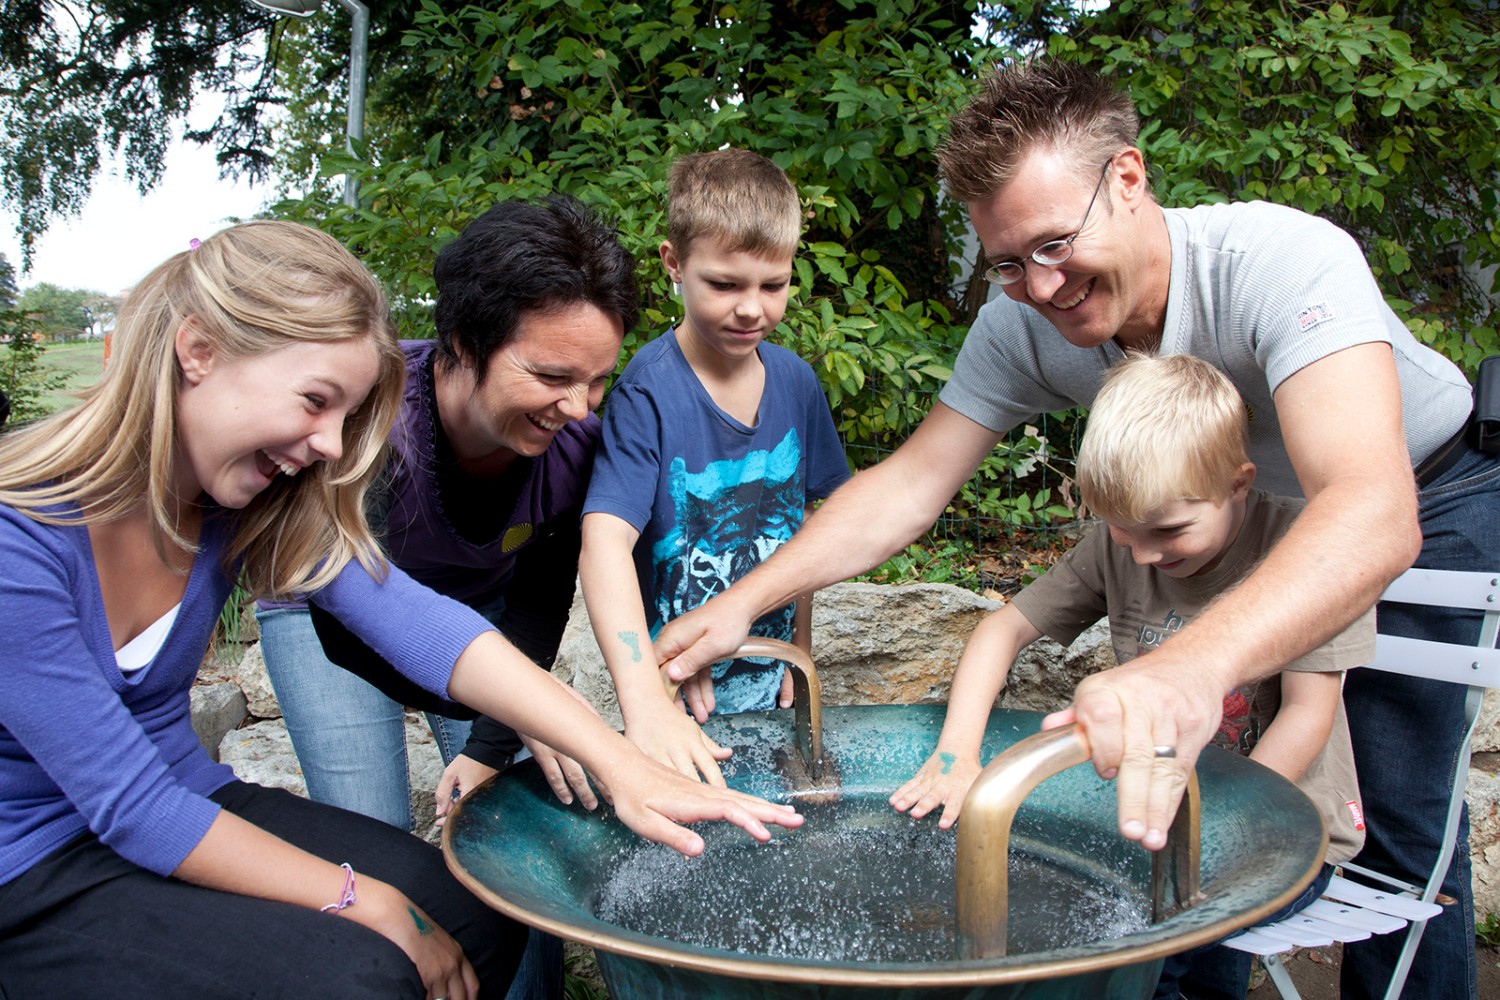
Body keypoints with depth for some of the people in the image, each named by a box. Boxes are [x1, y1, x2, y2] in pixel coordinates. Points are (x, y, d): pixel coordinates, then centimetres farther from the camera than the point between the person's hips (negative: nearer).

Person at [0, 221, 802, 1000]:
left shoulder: (244, 500, -6)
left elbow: (413, 622, -19)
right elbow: (129, 807, -24)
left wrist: (618, 764, -29)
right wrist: (362, 902, -22)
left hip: (186, 801, 6)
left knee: (477, 914, -5)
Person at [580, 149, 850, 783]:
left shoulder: (795, 382, -3)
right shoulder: (648, 391, -21)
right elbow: (606, 536, -32)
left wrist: (800, 648, 8)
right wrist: (645, 701, -43)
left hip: (768, 679, 5)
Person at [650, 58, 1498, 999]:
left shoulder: (1288, 261, -39)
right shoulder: (1023, 328, -23)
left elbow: (1377, 512, -53)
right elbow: (908, 485, -20)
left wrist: (1192, 667, -71)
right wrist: (741, 603, -31)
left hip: (1424, 490, -4)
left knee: (1400, 805, -10)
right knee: (1187, 773, 1)